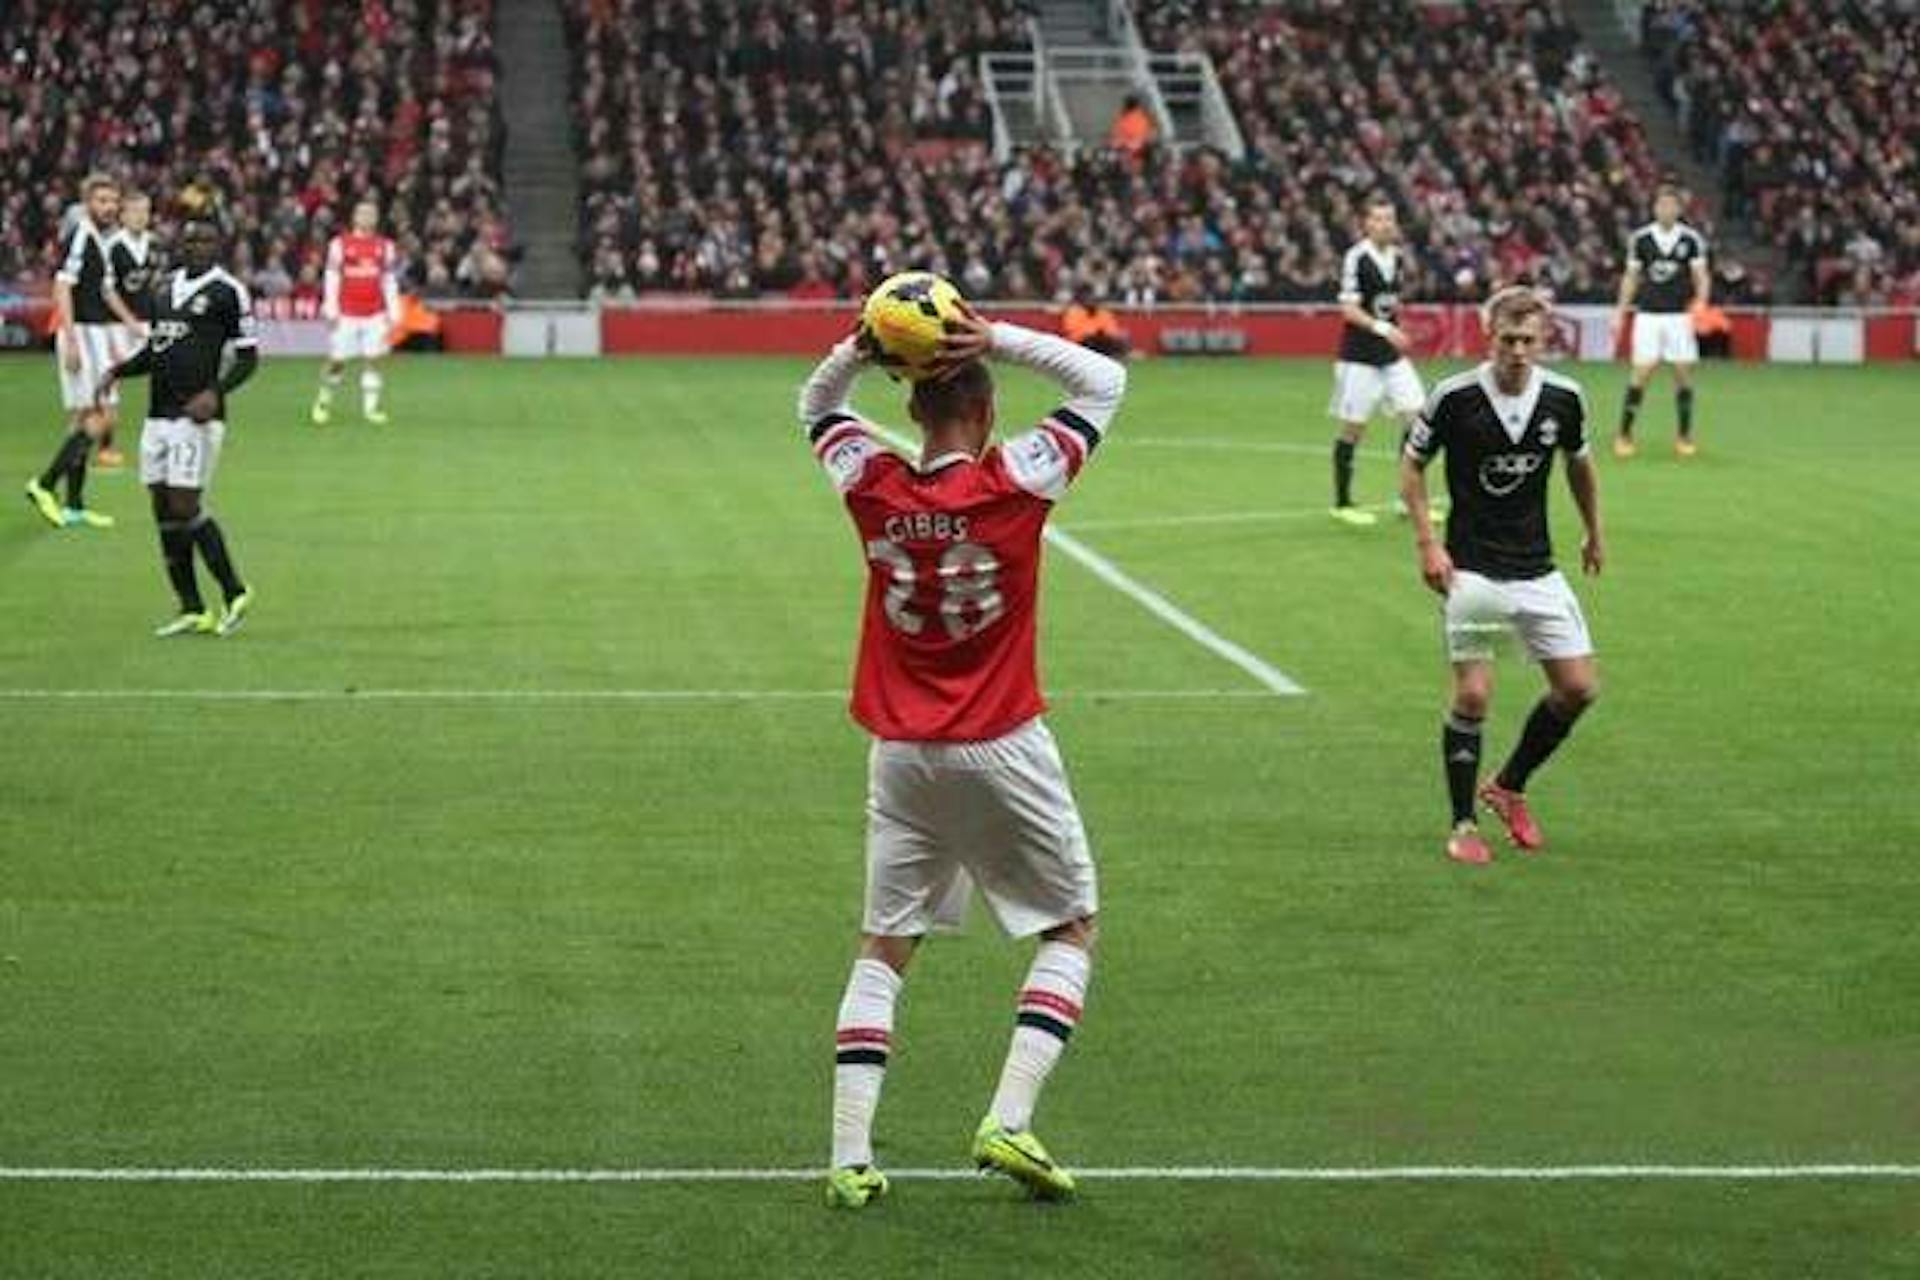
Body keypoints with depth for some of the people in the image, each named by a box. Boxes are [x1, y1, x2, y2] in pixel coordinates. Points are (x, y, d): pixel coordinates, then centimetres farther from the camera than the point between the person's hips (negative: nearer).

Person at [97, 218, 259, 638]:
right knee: (165, 513, 5)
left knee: (185, 508, -12)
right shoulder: (165, 288, 17)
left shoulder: (227, 291, -5)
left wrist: (215, 391, -20)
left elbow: (248, 358, -5)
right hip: (158, 415, 8)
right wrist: (117, 371, 8)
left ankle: (235, 593, 3)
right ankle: (192, 611, 10)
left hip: (197, 415, -8)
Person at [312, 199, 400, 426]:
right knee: (337, 361, 0)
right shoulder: (340, 244, 0)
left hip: (375, 314, 2)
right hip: (347, 313, -2)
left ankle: (370, 407, 3)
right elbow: (332, 278, 0)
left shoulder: (385, 246, 8)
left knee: (372, 360, -2)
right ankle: (323, 401, 19)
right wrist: (331, 310, -6)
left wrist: (393, 312, 6)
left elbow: (390, 281, 11)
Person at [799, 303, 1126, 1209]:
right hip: (1002, 753, -3)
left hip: (901, 756, 3)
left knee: (883, 949, 12)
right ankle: (1008, 1122, -5)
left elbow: (815, 406, 18)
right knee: (1071, 932, 11)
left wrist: (857, 350, 0)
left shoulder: (872, 487, -3)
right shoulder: (1016, 482, -11)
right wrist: (997, 341, -7)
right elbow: (1104, 381, 0)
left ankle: (850, 1155, 3)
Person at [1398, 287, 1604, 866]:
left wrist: (1594, 534, 24)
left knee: (1579, 688, 0)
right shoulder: (1454, 398, -13)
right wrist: (1427, 542, -9)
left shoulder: (1564, 398, -4)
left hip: (1538, 569, 4)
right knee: (1473, 694, -8)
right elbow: (1412, 465, 0)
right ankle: (1463, 824, 7)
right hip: (1473, 571, -4)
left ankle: (1509, 787, 23)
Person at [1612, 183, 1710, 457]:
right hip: (1648, 314, 0)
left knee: (1683, 373, 0)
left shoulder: (1692, 239, 1)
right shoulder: (1640, 239, 3)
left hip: (1680, 315, 0)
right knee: (1642, 373, -6)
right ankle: (1624, 435, 2)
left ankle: (1684, 437, 11)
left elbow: (1701, 275, 2)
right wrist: (1620, 312, 6)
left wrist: (1701, 301, -16)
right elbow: (1631, 277, 10)